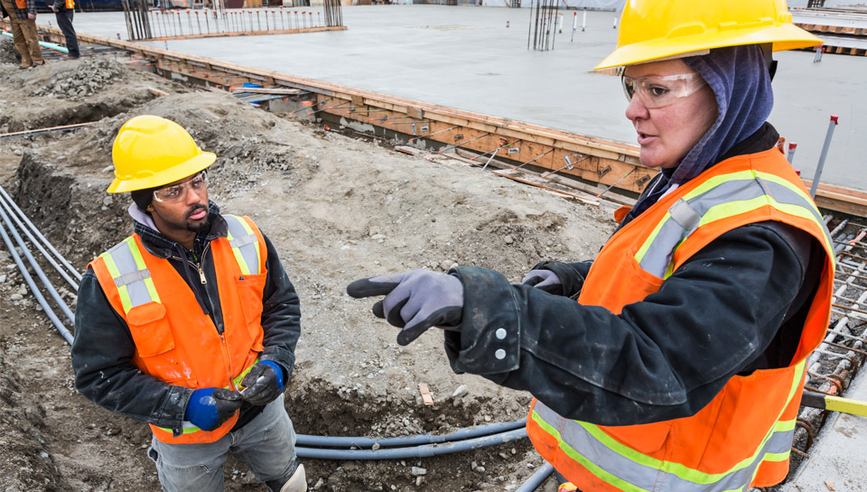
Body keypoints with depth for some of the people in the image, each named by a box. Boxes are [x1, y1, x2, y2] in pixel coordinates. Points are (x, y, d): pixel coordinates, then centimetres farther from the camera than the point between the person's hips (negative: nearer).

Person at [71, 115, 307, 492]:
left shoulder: (247, 238, -15)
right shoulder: (109, 282, -23)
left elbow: (283, 306, -2)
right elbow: (99, 376, -15)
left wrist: (275, 363, -19)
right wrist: (183, 406, -25)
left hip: (261, 407, 3)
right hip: (186, 436, -2)